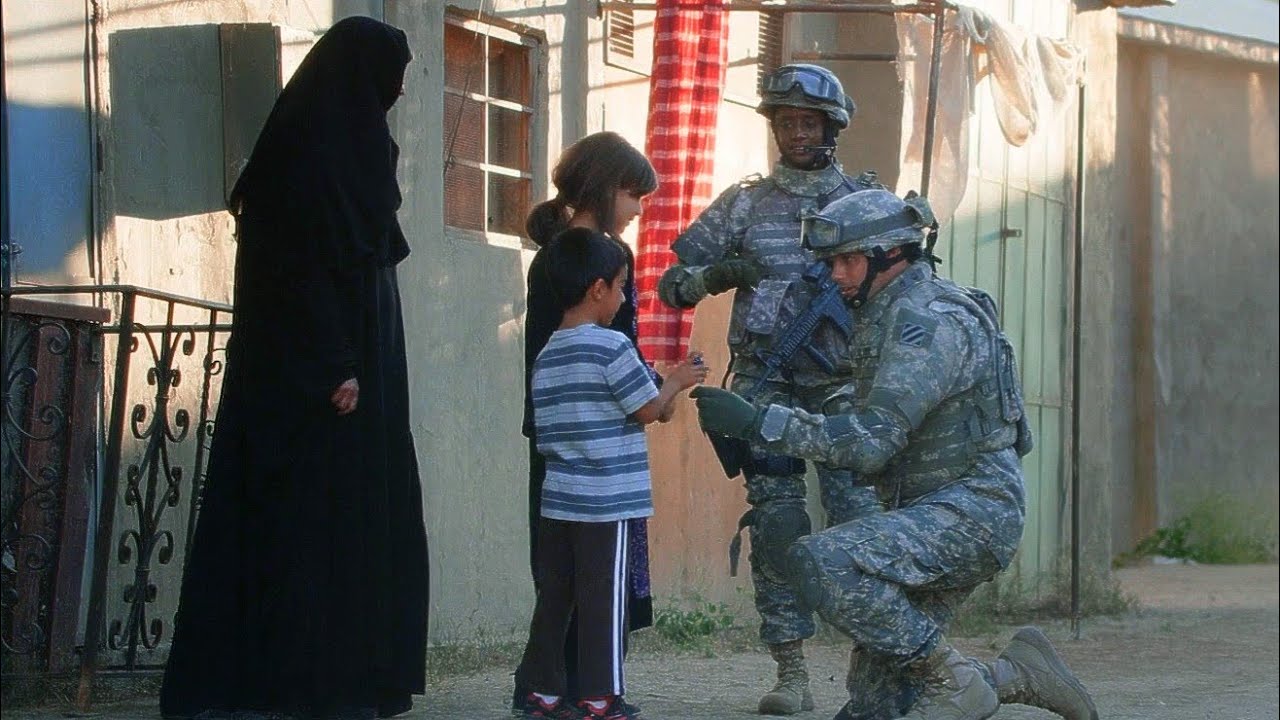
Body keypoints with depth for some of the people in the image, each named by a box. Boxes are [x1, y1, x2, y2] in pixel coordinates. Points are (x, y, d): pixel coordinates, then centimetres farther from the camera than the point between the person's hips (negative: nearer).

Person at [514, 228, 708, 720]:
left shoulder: (547, 355, 11)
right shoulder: (611, 347, -12)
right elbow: (648, 410, -9)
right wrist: (676, 382, 11)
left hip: (558, 498, 7)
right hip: (607, 502, -7)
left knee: (554, 595, 10)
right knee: (604, 600, -1)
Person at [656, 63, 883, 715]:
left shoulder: (865, 201, 9)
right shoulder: (744, 204, 10)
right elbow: (674, 282, 9)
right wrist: (716, 276, -11)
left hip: (842, 383, -1)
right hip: (767, 380, 1)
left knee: (857, 517, -9)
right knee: (776, 520, -5)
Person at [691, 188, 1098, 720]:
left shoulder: (928, 321, -16)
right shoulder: (886, 316, 17)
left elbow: (870, 441, -24)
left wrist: (758, 422, -26)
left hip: (972, 510, -10)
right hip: (934, 516, 10)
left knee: (821, 562, -31)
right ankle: (1017, 675, 15)